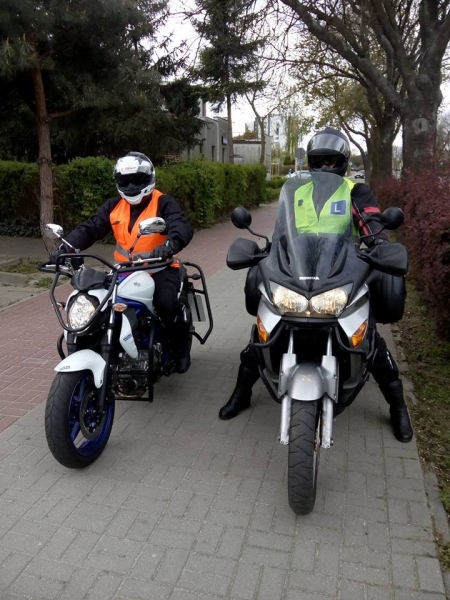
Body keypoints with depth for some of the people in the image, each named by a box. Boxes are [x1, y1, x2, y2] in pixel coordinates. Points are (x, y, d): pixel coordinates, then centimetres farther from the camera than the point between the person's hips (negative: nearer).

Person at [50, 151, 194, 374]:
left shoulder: (164, 203, -6)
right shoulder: (113, 206, 9)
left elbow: (182, 228, -24)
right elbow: (90, 228, -1)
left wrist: (169, 245, -48)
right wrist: (66, 246, -20)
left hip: (159, 269, -5)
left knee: (166, 303, -30)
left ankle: (181, 345, -2)